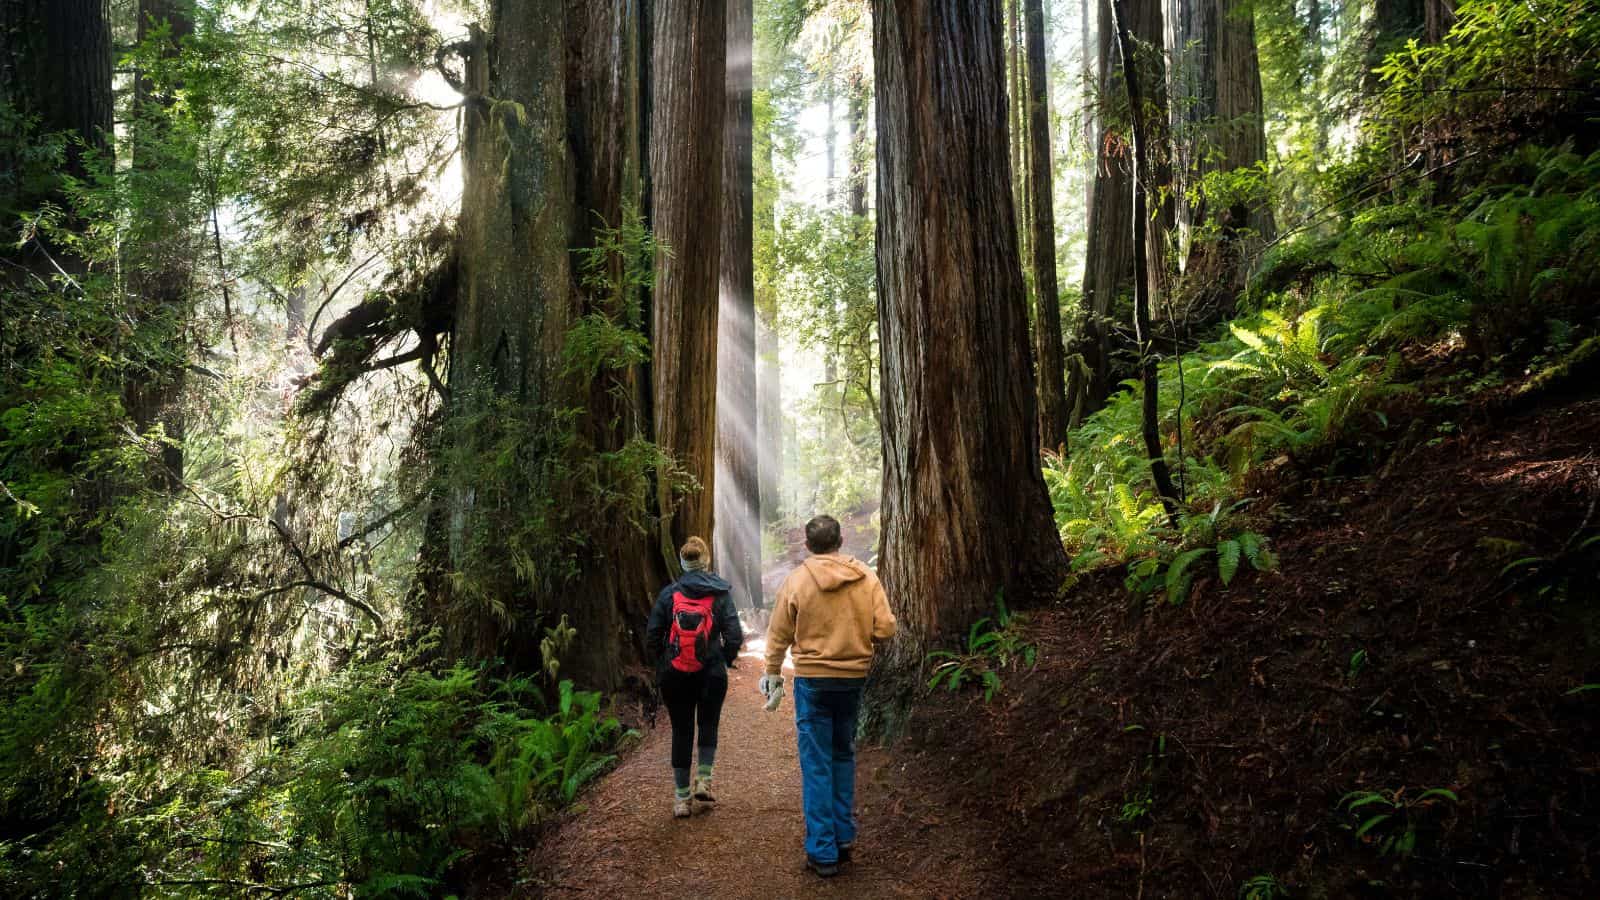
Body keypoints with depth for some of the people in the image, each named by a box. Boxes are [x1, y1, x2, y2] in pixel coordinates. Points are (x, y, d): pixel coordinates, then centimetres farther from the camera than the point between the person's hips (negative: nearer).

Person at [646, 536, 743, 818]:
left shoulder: (669, 593, -3)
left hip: (674, 676, 1)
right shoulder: (720, 594, -5)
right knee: (708, 725, 21)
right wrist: (725, 660, 8)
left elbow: (652, 636, -3)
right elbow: (734, 636, -10)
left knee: (681, 731, 10)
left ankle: (681, 799, 13)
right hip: (711, 674, -1)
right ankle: (703, 780, 11)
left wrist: (662, 662, 13)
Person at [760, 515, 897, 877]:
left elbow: (779, 635, -2)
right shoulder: (866, 577, -3)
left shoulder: (797, 580, -7)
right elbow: (886, 628, -5)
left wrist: (773, 675, 12)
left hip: (812, 678, -3)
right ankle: (844, 837, 24)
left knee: (817, 764, 4)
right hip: (854, 677, 3)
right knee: (844, 756, 19)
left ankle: (823, 852, 8)